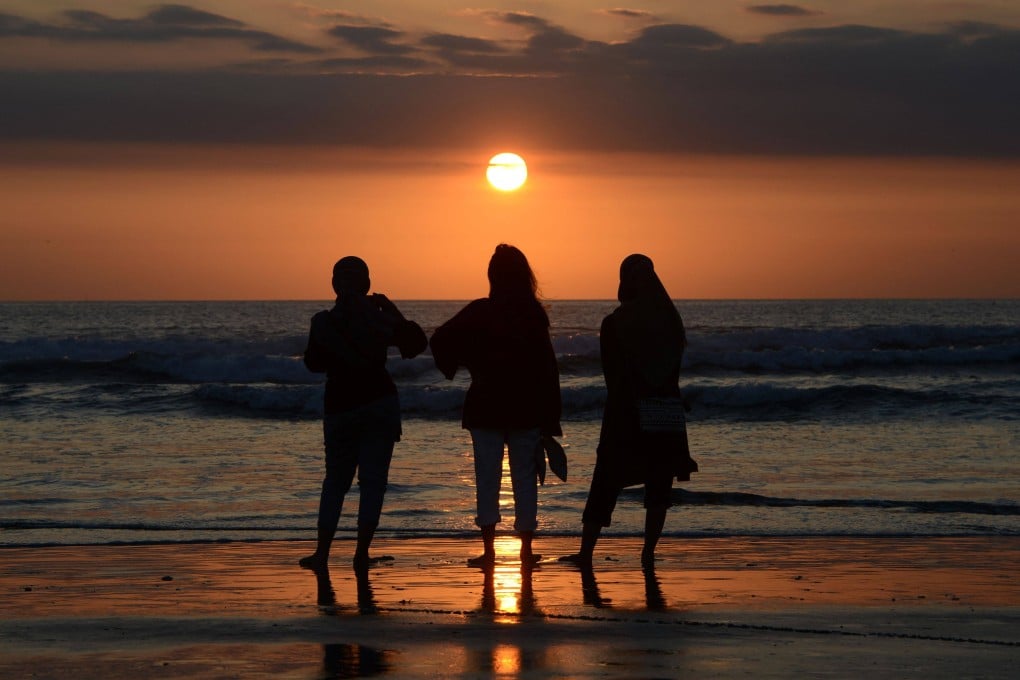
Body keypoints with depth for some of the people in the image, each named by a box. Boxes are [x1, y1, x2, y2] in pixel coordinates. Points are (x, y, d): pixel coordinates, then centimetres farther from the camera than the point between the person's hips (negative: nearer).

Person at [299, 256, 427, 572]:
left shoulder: (323, 323, -5)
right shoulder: (378, 318, -4)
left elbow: (314, 363, 7)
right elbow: (415, 343, 5)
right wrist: (391, 309, 10)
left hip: (340, 406, 1)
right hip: (380, 401, -1)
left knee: (335, 481, 12)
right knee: (373, 480, 2)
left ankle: (322, 552, 5)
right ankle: (361, 552, -4)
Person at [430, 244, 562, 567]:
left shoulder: (479, 312, -6)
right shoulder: (534, 315, -2)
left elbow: (441, 340, -15)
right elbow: (548, 369, -1)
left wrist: (453, 366, 5)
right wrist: (550, 419, 3)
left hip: (485, 407, -1)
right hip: (527, 409, 1)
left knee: (487, 479, 4)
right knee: (525, 479, 7)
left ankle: (489, 550, 2)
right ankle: (526, 549, 9)